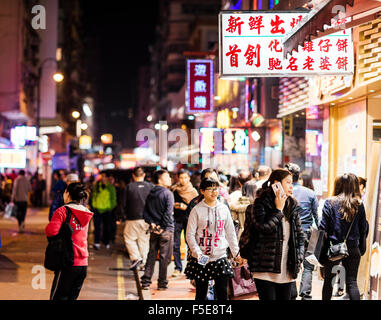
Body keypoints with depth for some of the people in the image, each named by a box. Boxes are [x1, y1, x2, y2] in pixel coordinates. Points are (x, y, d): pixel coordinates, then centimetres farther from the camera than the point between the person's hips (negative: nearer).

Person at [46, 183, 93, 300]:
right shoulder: (85, 213, 10)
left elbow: (51, 231, -21)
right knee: (72, 297, 14)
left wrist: (47, 228, -1)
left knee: (57, 297, 1)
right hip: (83, 264, 6)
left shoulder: (62, 211, -10)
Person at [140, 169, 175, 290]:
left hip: (154, 229, 6)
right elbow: (168, 213, -19)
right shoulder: (168, 194, -12)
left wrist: (152, 223, -2)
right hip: (166, 230, -6)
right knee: (165, 257, 3)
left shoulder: (150, 194, 9)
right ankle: (162, 283, 9)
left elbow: (145, 212, 6)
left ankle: (146, 281, 10)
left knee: (151, 255, 11)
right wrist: (163, 227, -11)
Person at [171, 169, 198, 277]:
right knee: (175, 245, -2)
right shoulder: (174, 190, 9)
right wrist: (175, 205, -4)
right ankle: (178, 268, 7)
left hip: (188, 219, -2)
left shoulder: (193, 191, 4)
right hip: (177, 219, 2)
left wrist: (186, 207, -13)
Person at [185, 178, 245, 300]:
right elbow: (190, 235, -3)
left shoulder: (224, 209, 6)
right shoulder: (197, 210, -3)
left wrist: (236, 253, 6)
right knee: (201, 294, 5)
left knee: (222, 294, 1)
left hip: (220, 257, 2)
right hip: (201, 259, -2)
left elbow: (230, 233, 12)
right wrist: (198, 253, -15)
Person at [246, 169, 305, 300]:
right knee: (268, 298, -6)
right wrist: (278, 210, -14)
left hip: (286, 269, 5)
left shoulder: (293, 206, 12)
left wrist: (299, 259, 6)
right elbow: (263, 227, -21)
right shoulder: (261, 203, -5)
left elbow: (300, 234, 16)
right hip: (265, 269, -5)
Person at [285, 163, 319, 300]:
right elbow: (317, 215, 2)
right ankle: (305, 294, -6)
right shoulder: (310, 193, -2)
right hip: (306, 233, 0)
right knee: (308, 266, 6)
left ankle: (292, 294, 12)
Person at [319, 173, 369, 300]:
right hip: (353, 249, 1)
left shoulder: (330, 203, -7)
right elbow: (364, 228, 4)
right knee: (352, 281, 4)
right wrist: (362, 248, 15)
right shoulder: (359, 205, -1)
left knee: (328, 280, 13)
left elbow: (323, 227, -8)